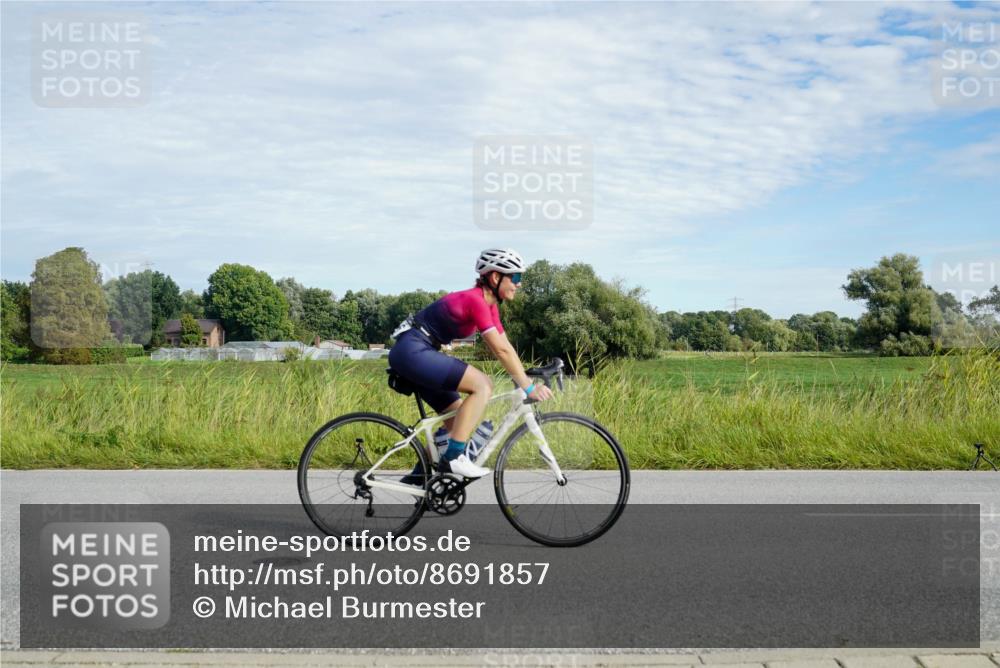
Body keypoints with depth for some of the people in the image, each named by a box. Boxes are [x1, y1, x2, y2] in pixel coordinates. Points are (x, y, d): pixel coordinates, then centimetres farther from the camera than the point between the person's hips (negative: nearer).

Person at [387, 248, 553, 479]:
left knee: (457, 414, 11)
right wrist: (529, 387, -19)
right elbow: (501, 350, -21)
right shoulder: (476, 300, -17)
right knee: (483, 385, -18)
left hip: (413, 354, 11)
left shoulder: (488, 304, 12)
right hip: (412, 350, -10)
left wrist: (527, 381, 5)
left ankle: (421, 473, 18)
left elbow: (504, 348, 11)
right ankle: (453, 457, -17)